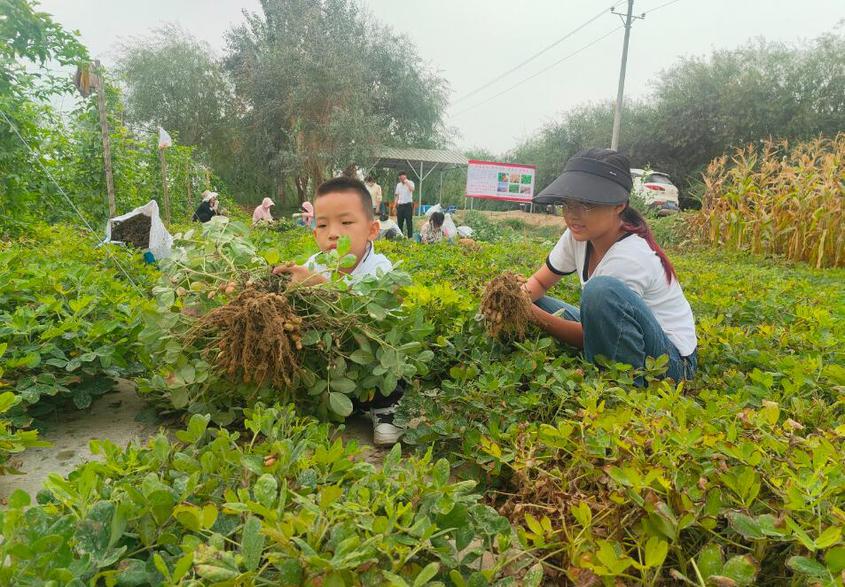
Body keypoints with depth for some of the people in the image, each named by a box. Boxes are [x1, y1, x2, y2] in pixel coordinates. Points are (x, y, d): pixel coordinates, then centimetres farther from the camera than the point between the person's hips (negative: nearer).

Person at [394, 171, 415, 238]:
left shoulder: (410, 183, -2)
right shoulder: (398, 185, 14)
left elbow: (412, 190, -24)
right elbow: (397, 195, 17)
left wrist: (406, 182, -19)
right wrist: (395, 205, 11)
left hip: (408, 205, -5)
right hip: (400, 205, 5)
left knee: (409, 222, -4)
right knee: (400, 222, 8)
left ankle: (410, 237, 0)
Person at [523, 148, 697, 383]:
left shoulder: (629, 257, -28)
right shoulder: (578, 235, -6)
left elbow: (587, 336, -21)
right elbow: (539, 281, 4)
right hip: (613, 337, 8)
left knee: (602, 289, -36)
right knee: (532, 303, -3)